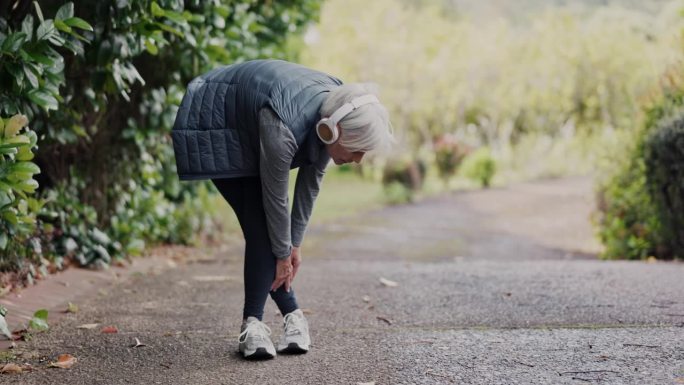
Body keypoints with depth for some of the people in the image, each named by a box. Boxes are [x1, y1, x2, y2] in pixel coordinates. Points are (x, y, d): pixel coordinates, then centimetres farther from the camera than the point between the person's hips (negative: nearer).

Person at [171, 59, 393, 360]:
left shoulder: (332, 113, -20)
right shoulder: (283, 129, -40)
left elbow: (311, 180, -9)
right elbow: (275, 196, -27)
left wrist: (294, 244, -4)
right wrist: (283, 253, -13)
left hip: (249, 131, 7)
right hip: (214, 128, -6)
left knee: (261, 227, -5)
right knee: (260, 225, -14)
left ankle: (253, 322, 1)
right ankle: (293, 315, -6)